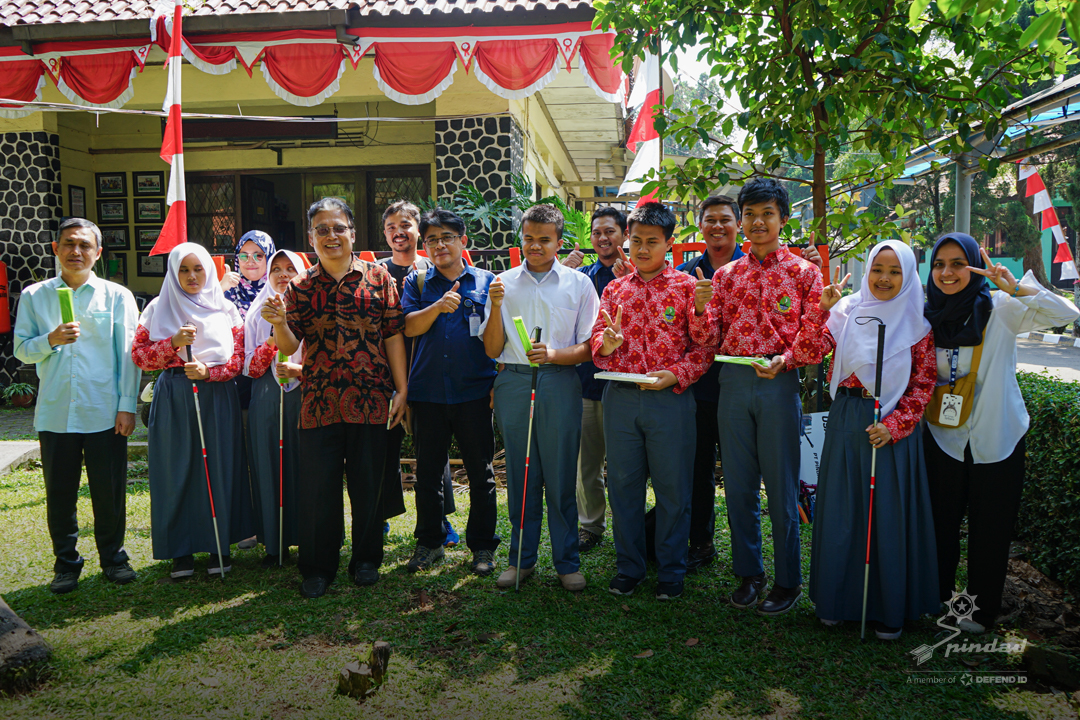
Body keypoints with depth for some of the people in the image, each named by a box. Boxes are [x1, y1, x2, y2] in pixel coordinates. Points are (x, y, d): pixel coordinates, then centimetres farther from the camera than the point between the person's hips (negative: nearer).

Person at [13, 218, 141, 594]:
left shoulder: (117, 296, 3)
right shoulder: (34, 296, 8)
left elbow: (129, 354, 1)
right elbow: (22, 350, 7)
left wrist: (127, 405, -4)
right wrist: (51, 340, -14)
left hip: (104, 413, -1)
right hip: (54, 412, 1)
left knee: (110, 491, 5)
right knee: (59, 492, 9)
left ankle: (112, 556, 24)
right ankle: (66, 562, 25)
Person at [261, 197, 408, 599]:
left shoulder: (378, 278, 4)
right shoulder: (300, 287, 7)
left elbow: (393, 336, 3)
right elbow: (290, 346, 4)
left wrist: (401, 389, 0)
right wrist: (278, 323, -17)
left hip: (370, 400, -1)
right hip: (319, 401, 1)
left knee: (368, 484, 9)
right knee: (319, 487, 6)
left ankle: (366, 559, 27)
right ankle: (318, 567, 22)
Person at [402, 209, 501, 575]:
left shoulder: (487, 282, 6)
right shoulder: (417, 282, 10)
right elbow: (408, 326, -2)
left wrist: (500, 383, -1)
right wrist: (438, 306, -19)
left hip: (474, 392, -1)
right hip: (428, 392, 1)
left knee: (481, 472, 5)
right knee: (428, 471, 10)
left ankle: (482, 545, 20)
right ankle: (429, 542, 26)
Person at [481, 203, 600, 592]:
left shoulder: (578, 283, 6)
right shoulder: (504, 283, 11)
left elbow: (589, 347, 2)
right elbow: (492, 349, 8)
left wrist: (554, 354, -15)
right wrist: (496, 307, -6)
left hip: (560, 384, -2)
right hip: (513, 382, 2)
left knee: (561, 477, 1)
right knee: (519, 475, 8)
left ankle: (567, 562, 15)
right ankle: (521, 558, 21)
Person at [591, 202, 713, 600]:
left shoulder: (686, 287, 0)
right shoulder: (614, 289, 11)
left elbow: (705, 346, -4)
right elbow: (597, 339, 8)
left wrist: (675, 375, -17)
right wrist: (606, 343, -15)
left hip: (670, 399, -3)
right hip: (620, 399, 3)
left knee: (672, 487, 5)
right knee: (623, 484, 10)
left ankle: (671, 570, 21)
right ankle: (628, 567, 26)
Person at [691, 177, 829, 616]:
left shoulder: (803, 272, 2)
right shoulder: (726, 274, 11)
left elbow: (814, 339, -3)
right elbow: (707, 339, 5)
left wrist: (782, 361, -20)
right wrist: (701, 305, -13)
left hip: (779, 383, -3)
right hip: (732, 381, 3)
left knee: (781, 488, 4)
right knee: (738, 485, 10)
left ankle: (788, 581, 19)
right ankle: (749, 573, 26)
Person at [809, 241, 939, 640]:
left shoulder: (917, 324, 0)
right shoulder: (846, 312, 4)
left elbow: (923, 385, -2)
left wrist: (895, 425, -13)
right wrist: (820, 309, -17)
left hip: (893, 426, -1)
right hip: (846, 423, 2)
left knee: (889, 514, 4)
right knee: (841, 510, 8)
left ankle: (889, 609, 20)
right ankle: (838, 598, 24)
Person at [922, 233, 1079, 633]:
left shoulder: (1001, 309, -9)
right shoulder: (927, 315, 0)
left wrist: (1017, 288, -31)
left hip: (995, 439, -2)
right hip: (943, 439, 3)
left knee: (990, 530, 10)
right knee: (941, 524, 13)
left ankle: (983, 609, 27)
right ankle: (938, 597, 32)